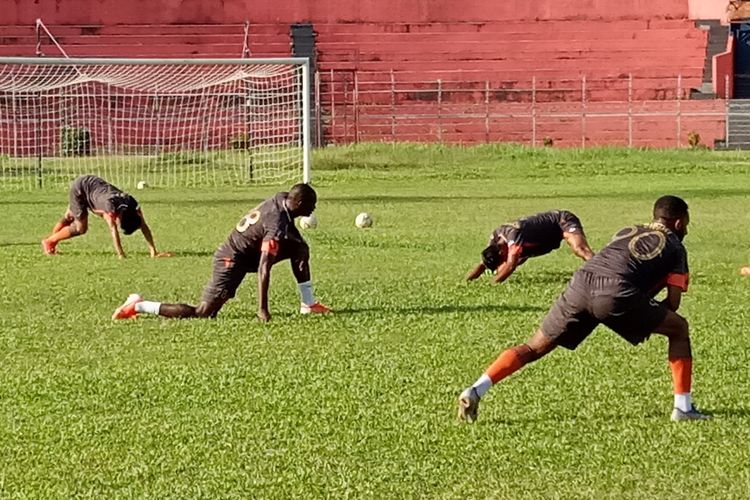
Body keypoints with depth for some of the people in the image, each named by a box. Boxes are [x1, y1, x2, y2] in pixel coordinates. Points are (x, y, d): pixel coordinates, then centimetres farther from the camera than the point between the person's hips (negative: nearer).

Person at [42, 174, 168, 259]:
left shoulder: (132, 204, -25)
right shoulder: (110, 206, -43)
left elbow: (144, 227, -25)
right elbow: (113, 230, -49)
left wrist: (154, 252, -29)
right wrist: (120, 255, -54)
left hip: (93, 183, 7)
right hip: (79, 187, -6)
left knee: (69, 217, 22)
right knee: (80, 228, -6)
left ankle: (50, 243, 42)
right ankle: (48, 242, 13)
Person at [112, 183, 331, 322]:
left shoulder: (282, 199, -1)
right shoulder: (277, 225, -28)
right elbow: (264, 268, -31)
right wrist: (262, 310, -30)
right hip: (233, 261, -10)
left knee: (300, 248, 11)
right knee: (202, 313, -12)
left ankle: (308, 304, 16)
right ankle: (139, 306, -7)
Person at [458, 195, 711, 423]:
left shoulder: (626, 232, 35)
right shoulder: (675, 247, 22)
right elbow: (672, 302, 14)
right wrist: (646, 320, 30)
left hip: (581, 284, 4)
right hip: (616, 293, -4)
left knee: (534, 348, 13)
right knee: (678, 328, 16)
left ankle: (474, 391, -1)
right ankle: (683, 407, 13)